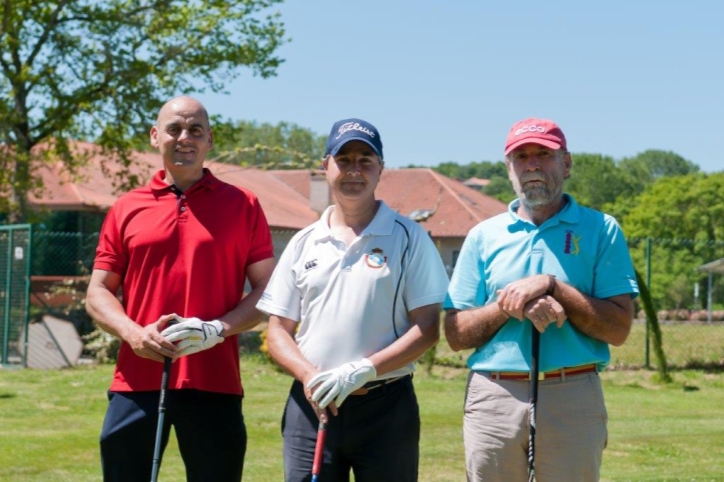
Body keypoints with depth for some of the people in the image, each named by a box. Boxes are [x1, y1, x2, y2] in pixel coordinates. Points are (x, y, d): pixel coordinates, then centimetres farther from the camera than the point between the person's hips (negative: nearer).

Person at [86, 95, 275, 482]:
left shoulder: (242, 205, 6)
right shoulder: (126, 209, 10)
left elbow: (268, 290, 4)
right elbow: (98, 293, 11)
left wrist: (218, 330, -13)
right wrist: (133, 333, -9)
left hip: (213, 384, -1)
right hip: (136, 383, 1)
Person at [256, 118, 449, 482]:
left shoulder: (408, 237, 2)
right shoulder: (303, 244, 11)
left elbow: (426, 328, -4)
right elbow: (278, 330, 10)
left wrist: (362, 371, -17)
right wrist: (309, 376, -11)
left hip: (386, 407, -2)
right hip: (311, 405, 3)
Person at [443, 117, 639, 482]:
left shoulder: (601, 230, 7)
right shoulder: (483, 236, 12)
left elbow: (618, 329, -3)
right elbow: (456, 334, 6)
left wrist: (552, 286, -12)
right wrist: (510, 305, -11)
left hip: (573, 400, -1)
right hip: (493, 398, 2)